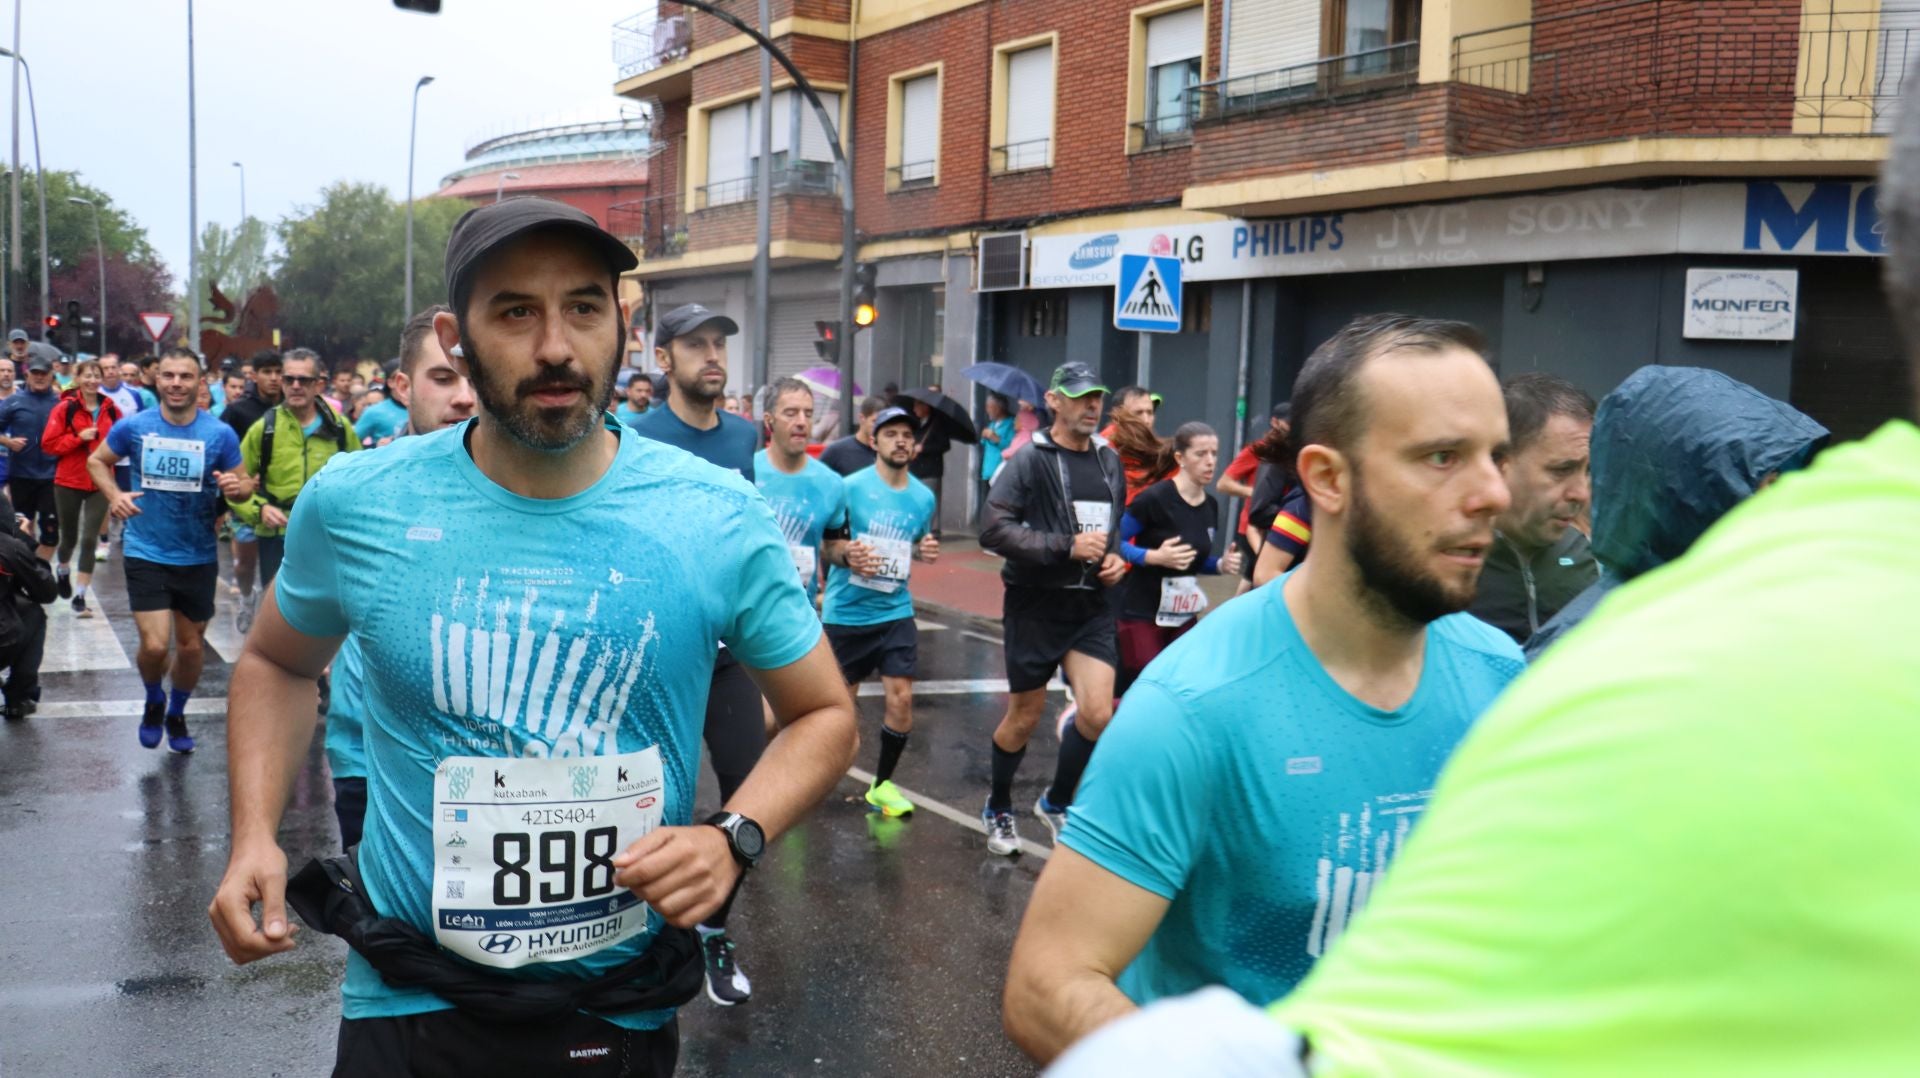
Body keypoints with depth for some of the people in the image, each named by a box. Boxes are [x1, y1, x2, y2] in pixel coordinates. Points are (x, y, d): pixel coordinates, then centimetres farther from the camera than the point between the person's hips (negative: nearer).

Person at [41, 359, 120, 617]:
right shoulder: (65, 408, -7)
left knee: (90, 540, -5)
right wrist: (78, 437, -18)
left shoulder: (112, 410, 1)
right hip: (69, 482, -1)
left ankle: (80, 596, 2)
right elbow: (48, 443, -9)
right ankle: (62, 570, 48)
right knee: (69, 537, 14)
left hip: (100, 483, 1)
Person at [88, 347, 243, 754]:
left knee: (191, 645, 14)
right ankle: (154, 701, 20)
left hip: (198, 556, 1)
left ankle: (176, 714, 39)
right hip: (145, 553, -1)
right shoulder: (134, 426, -6)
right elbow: (96, 461, 11)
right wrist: (114, 495, -8)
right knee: (154, 644, -13)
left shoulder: (220, 433, -8)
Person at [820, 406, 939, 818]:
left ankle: (882, 784, 15)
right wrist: (846, 556, -26)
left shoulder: (923, 496, 3)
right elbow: (826, 543, -6)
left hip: (895, 612, 3)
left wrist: (924, 550, -4)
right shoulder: (851, 487, -10)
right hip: (846, 612, -3)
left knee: (901, 698, -4)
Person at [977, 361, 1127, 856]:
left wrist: (1117, 557, 3)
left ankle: (1056, 802, 18)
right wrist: (1067, 547, -22)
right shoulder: (1030, 461, -11)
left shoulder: (1110, 461, 8)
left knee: (1097, 712, -9)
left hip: (1092, 607, 4)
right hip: (1036, 606, -4)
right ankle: (998, 808, 34)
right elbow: (993, 530, -20)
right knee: (1024, 717, 9)